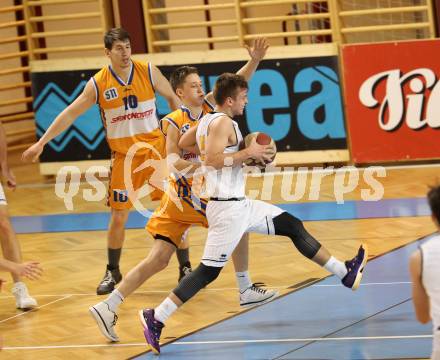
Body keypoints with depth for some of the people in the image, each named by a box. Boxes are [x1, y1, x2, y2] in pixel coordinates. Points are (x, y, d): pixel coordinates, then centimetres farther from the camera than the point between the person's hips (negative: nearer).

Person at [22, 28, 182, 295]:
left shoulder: (148, 72, -6)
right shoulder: (98, 84, -8)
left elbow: (172, 98, 8)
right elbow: (70, 114, -2)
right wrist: (42, 142, -5)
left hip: (156, 148, 1)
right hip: (124, 155, 0)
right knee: (118, 217, 1)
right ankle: (113, 272, 19)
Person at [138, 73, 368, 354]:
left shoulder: (207, 121, 13)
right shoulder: (223, 122, -15)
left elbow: (182, 144, 23)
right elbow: (212, 160, -26)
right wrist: (247, 153, -18)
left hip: (240, 205, 11)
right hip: (228, 209, -11)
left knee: (293, 226, 14)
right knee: (209, 271, -11)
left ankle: (346, 273, 22)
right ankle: (156, 318, -9)